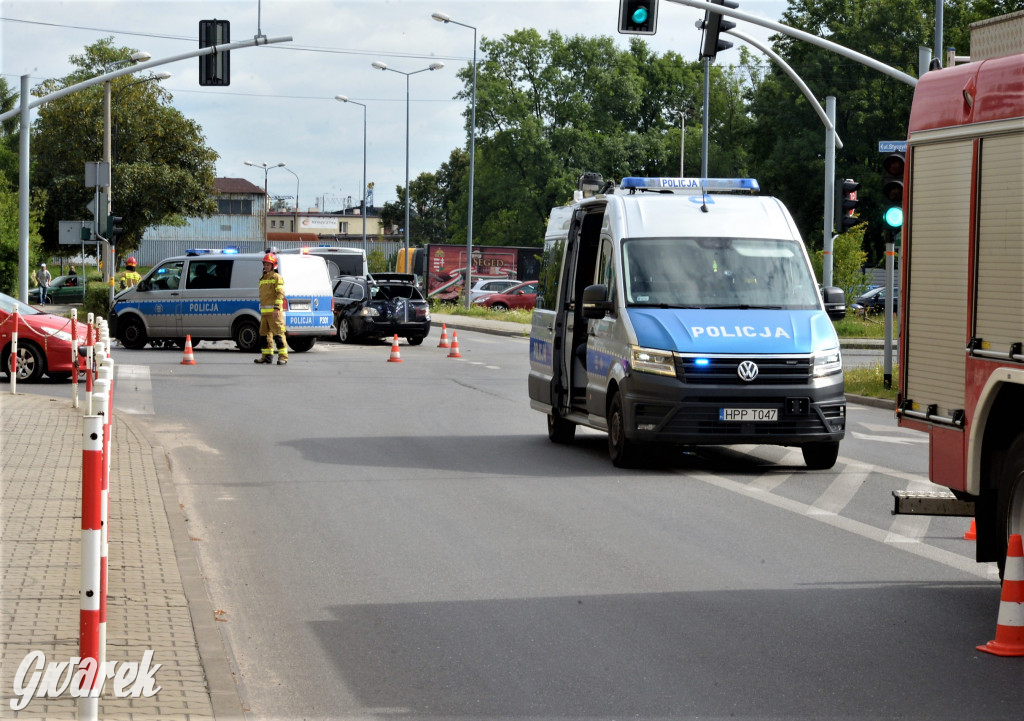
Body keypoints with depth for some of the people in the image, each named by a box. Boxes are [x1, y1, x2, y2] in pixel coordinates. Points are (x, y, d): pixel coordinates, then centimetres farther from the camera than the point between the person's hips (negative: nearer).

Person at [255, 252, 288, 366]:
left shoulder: (277, 277, -3)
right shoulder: (262, 279, 22)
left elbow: (280, 293, -12)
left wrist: (277, 308, -21)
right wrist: (261, 310, 22)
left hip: (274, 312, -9)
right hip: (264, 312, 9)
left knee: (278, 334, -11)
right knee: (265, 334, 9)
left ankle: (283, 356, -12)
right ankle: (267, 355, 16)